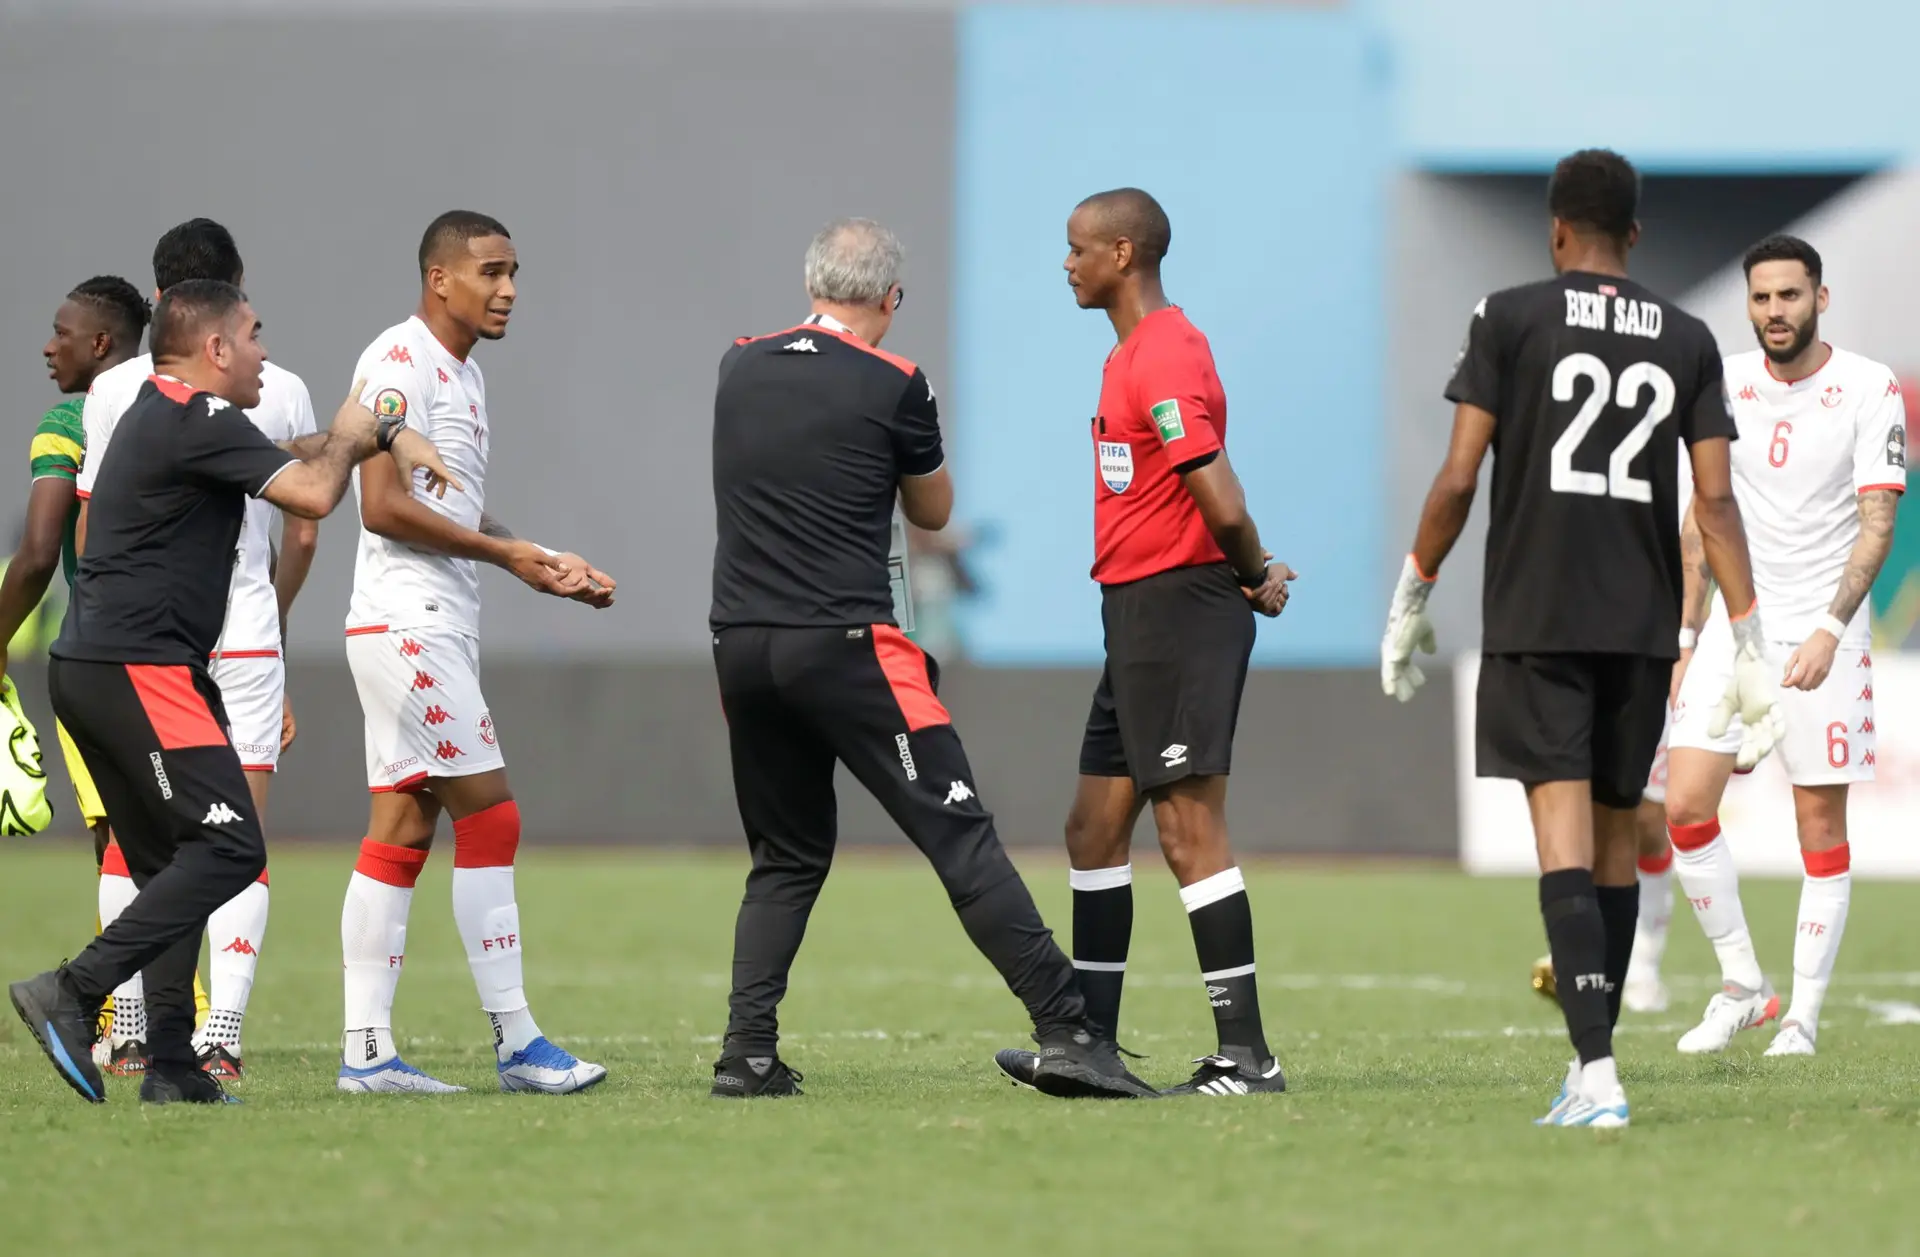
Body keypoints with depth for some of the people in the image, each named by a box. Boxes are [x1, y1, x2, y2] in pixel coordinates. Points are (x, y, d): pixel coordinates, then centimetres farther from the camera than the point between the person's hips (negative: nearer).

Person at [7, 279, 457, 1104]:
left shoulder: (163, 418, 21)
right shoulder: (197, 422, -11)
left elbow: (283, 457, 35)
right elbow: (311, 493, -17)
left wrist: (386, 435, 25)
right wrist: (346, 440, 4)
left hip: (90, 670, 10)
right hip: (139, 668, -10)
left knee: (171, 869, 10)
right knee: (228, 848, -12)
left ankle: (172, 1068, 5)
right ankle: (73, 994, -19)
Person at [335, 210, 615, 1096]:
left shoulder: (462, 372, 19)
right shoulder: (400, 361, -12)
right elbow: (383, 506, -19)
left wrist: (551, 568, 14)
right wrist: (507, 552, -14)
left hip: (440, 630, 10)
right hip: (407, 620, -10)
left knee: (402, 828, 7)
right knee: (489, 817, -8)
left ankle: (366, 1050, 6)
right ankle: (515, 1041, -5)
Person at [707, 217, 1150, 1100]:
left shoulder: (739, 370, 9)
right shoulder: (892, 386, -5)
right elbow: (933, 512, 11)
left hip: (742, 647, 5)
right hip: (844, 646, -5)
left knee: (785, 860, 17)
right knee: (961, 837, -5)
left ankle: (747, 1056, 6)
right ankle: (1063, 1033, -10)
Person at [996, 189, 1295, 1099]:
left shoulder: (1165, 359, -17)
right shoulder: (1134, 355, 17)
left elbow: (1222, 507, -22)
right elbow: (1218, 509, 21)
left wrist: (1254, 578, -6)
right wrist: (1255, 574, 9)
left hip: (1179, 607, -11)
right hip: (1139, 615, 11)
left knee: (1189, 834, -10)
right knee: (1094, 828, 13)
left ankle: (1246, 1056, -9)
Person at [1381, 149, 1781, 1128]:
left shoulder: (1511, 318, 0)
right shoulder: (1687, 341, 8)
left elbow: (1458, 477, -5)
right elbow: (1715, 501, 3)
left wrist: (1411, 600, 6)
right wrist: (1749, 648, 3)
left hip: (1536, 616, -3)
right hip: (1644, 622, 3)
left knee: (1563, 826, -10)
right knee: (1615, 833, 14)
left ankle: (1597, 1074, -24)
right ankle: (1591, 1064, 22)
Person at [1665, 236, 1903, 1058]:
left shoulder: (1869, 390, -7)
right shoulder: (1726, 385, 6)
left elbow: (1876, 523, -12)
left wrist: (1828, 631, -24)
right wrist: (1686, 634, 9)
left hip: (1824, 630, -4)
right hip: (1736, 622, 4)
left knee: (1820, 825, -1)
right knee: (1686, 805, -8)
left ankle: (1804, 1015, 7)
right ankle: (1741, 983, 6)